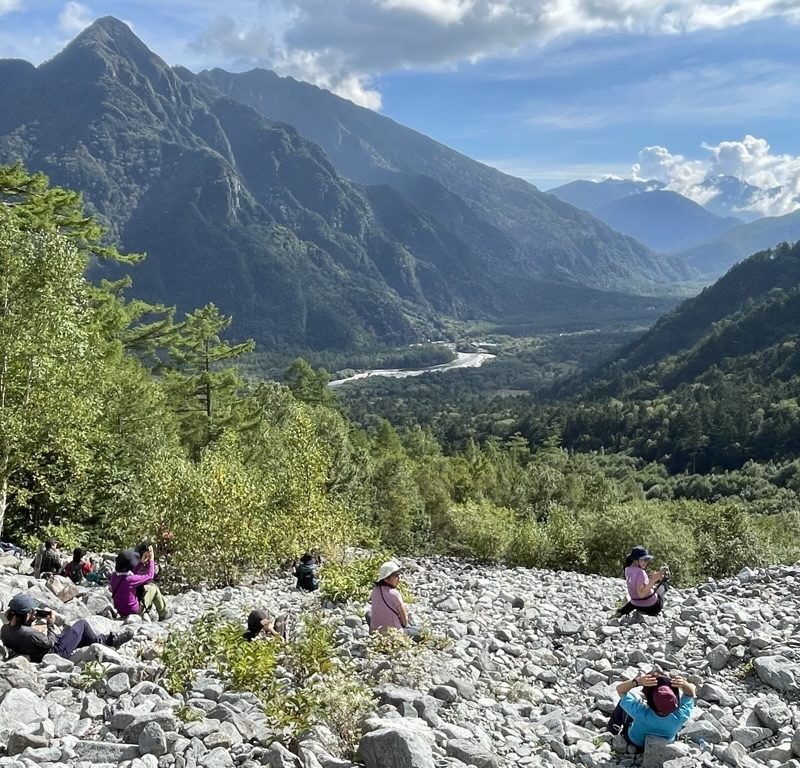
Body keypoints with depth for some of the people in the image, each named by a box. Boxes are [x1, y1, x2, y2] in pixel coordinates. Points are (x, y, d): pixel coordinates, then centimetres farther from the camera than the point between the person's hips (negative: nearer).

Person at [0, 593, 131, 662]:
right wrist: (51, 624, -11)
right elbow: (50, 643, -22)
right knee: (82, 623, 5)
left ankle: (111, 639, 38)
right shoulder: (28, 633, -37)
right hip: (58, 652, -8)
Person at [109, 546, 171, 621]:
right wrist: (151, 560, -7)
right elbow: (149, 575, -17)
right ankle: (164, 614, 25)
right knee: (154, 588, 10)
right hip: (134, 611, -7)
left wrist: (141, 562, 9)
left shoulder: (114, 576, -12)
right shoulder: (130, 580, -33)